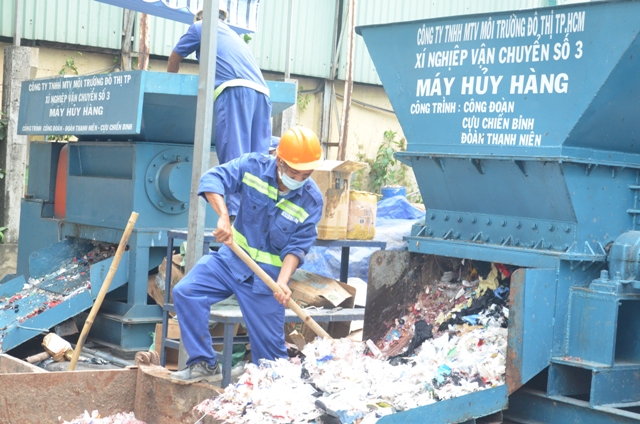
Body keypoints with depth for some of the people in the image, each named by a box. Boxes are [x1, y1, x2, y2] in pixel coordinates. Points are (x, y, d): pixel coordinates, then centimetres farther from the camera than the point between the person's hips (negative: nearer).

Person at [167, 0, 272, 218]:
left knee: (233, 158, -14)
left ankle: (235, 214, -23)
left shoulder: (201, 27, 19)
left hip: (235, 90, -6)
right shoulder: (232, 35, 36)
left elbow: (175, 58, 31)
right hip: (261, 93, 6)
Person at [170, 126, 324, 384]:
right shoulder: (253, 166, -11)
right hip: (231, 258, 2)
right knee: (185, 292, -15)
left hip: (267, 274, -2)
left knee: (269, 343, 1)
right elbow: (212, 179, -19)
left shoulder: (312, 201, -11)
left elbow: (297, 247, -13)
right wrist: (223, 217, -35)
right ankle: (204, 364, -4)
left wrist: (282, 281, -29)